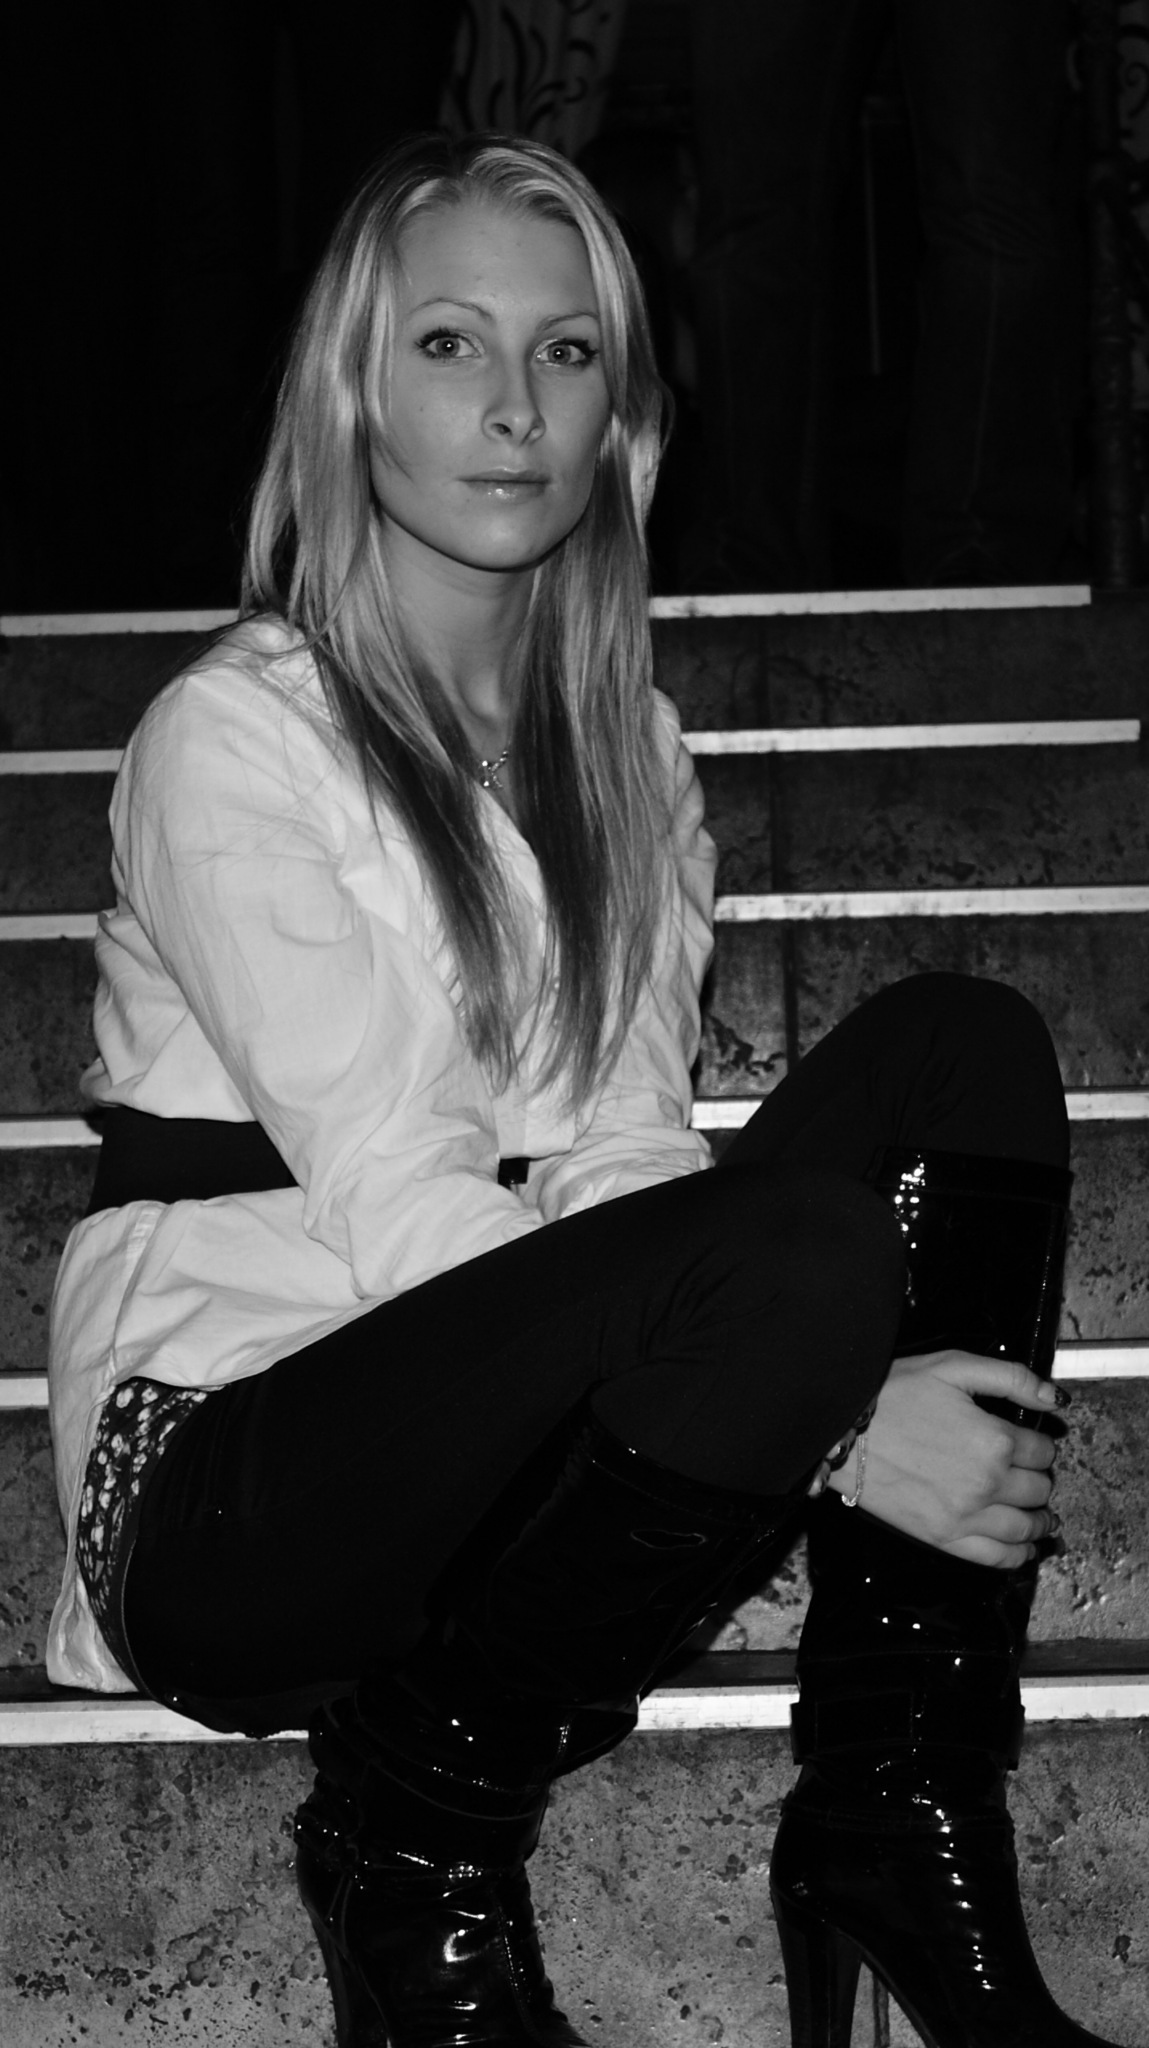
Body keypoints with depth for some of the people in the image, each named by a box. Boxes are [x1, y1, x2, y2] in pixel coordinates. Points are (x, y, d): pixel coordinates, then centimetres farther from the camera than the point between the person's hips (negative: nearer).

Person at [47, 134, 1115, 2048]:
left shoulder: (623, 740, 12)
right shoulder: (232, 740, -11)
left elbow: (630, 1142, 2)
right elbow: (396, 1208, -18)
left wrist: (799, 1390, -20)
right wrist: (825, 1416, -25)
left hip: (512, 1428, 7)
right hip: (227, 1477, -7)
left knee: (962, 1048, -10)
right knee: (799, 1248, -32)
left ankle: (904, 1834, -11)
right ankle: (411, 1847, -9)